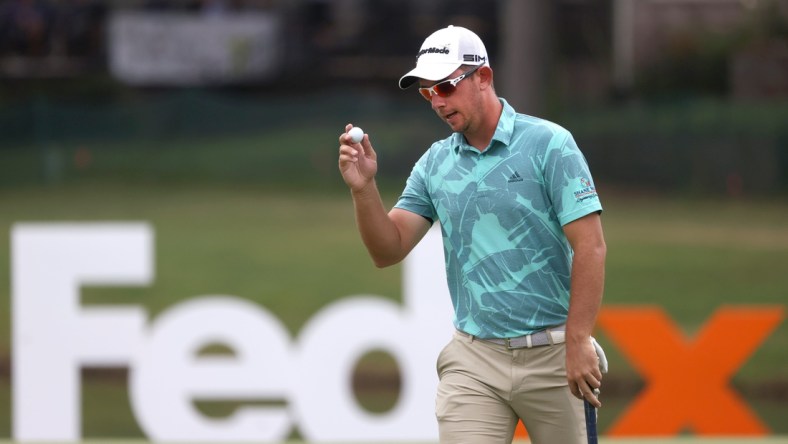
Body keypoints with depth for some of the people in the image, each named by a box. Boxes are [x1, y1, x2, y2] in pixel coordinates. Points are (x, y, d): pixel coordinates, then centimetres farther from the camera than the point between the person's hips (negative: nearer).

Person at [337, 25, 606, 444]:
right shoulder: (434, 164, 9)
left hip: (551, 356, -3)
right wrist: (363, 188, -12)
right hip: (473, 360, 3)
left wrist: (578, 342, -18)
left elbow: (590, 247, -11)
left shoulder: (549, 144, -6)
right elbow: (388, 250, 6)